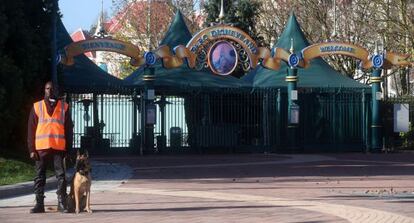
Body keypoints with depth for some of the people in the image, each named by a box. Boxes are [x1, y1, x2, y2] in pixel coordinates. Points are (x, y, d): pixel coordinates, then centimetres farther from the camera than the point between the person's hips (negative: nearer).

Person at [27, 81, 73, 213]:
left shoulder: (64, 107, 9)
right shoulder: (36, 107, 9)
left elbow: (69, 129, 9)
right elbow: (31, 129, 6)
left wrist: (68, 148, 2)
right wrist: (32, 149, -1)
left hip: (59, 148, 0)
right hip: (41, 148, 1)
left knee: (61, 176, -5)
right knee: (39, 177, 3)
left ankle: (62, 203, 0)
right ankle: (39, 204, 7)